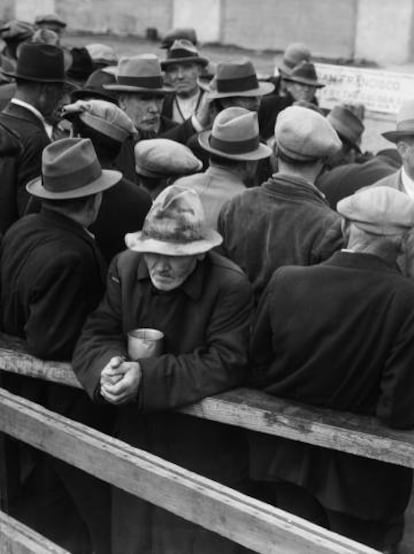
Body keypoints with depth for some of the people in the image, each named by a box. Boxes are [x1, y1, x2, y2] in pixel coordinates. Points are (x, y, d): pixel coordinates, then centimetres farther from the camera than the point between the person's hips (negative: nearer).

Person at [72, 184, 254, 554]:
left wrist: (147, 376, -32)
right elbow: (95, 336, -6)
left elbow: (227, 364, -25)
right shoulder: (125, 268, -6)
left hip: (203, 451, -4)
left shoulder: (231, 287, -20)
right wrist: (110, 367, -30)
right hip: (136, 438, 5)